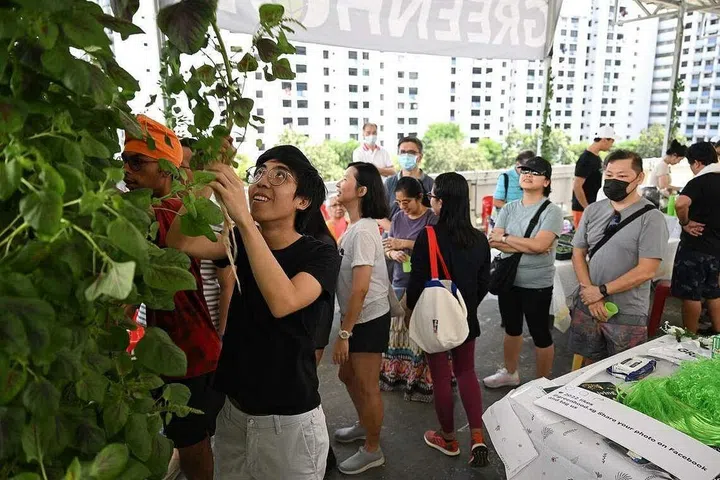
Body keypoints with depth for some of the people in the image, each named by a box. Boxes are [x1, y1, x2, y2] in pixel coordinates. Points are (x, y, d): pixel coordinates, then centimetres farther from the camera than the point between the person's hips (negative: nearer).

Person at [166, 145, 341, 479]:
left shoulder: (321, 255, -13)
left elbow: (283, 302, -33)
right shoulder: (242, 241, 3)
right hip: (233, 410, 5)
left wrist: (244, 218, -37)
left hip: (289, 419, -5)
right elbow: (180, 243, -14)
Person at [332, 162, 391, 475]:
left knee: (367, 386, 7)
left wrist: (343, 334, -20)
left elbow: (361, 288, -26)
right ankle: (364, 425, 46)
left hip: (369, 319, -9)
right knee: (347, 375, 23)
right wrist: (346, 326, 13)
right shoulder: (355, 227, 7)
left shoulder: (362, 230, -23)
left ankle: (372, 451, 27)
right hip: (358, 317, 9)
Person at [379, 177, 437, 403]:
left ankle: (423, 381, 7)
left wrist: (404, 244, -18)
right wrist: (392, 253, -9)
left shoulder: (432, 218, -7)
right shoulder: (398, 218, 11)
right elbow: (387, 248, 14)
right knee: (398, 330, 10)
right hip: (400, 282, 6)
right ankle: (397, 375, 23)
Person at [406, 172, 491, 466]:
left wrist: (412, 310, 2)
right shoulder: (479, 239, -5)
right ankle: (477, 437, 12)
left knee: (441, 377, 11)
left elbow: (417, 282, -16)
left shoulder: (427, 237, -21)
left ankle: (448, 439, 28)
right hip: (466, 317, 4)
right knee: (466, 372, 20)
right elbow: (484, 284, 3)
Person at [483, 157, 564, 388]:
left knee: (540, 335, 10)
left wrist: (505, 238, -14)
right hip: (508, 279, 5)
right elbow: (493, 241, -10)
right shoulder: (508, 209, 2)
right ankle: (510, 373, 43)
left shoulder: (551, 211, -12)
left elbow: (538, 245, -26)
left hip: (537, 285, -5)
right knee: (511, 329, 22)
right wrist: (526, 246, -20)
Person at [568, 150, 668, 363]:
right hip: (587, 304, 4)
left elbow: (646, 271, -17)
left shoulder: (651, 217, -12)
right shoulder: (593, 211, 2)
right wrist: (589, 291, -10)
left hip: (627, 314, -4)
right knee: (589, 363, 17)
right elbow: (578, 253, 3)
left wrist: (601, 291, -14)